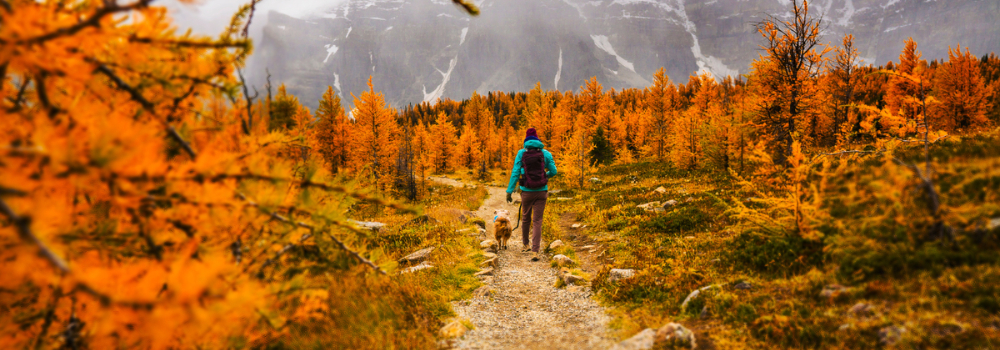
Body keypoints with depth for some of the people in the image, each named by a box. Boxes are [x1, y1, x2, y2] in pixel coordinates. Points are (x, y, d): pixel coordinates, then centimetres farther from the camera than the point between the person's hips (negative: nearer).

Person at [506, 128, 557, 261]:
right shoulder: (546, 153, 0)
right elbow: (553, 171, 5)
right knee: (537, 221, 2)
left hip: (526, 191, 0)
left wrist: (509, 191, -2)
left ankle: (525, 245, 37)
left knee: (525, 218, 21)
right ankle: (536, 251, -10)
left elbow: (515, 173, -6)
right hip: (541, 191, 0)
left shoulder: (521, 153, -2)